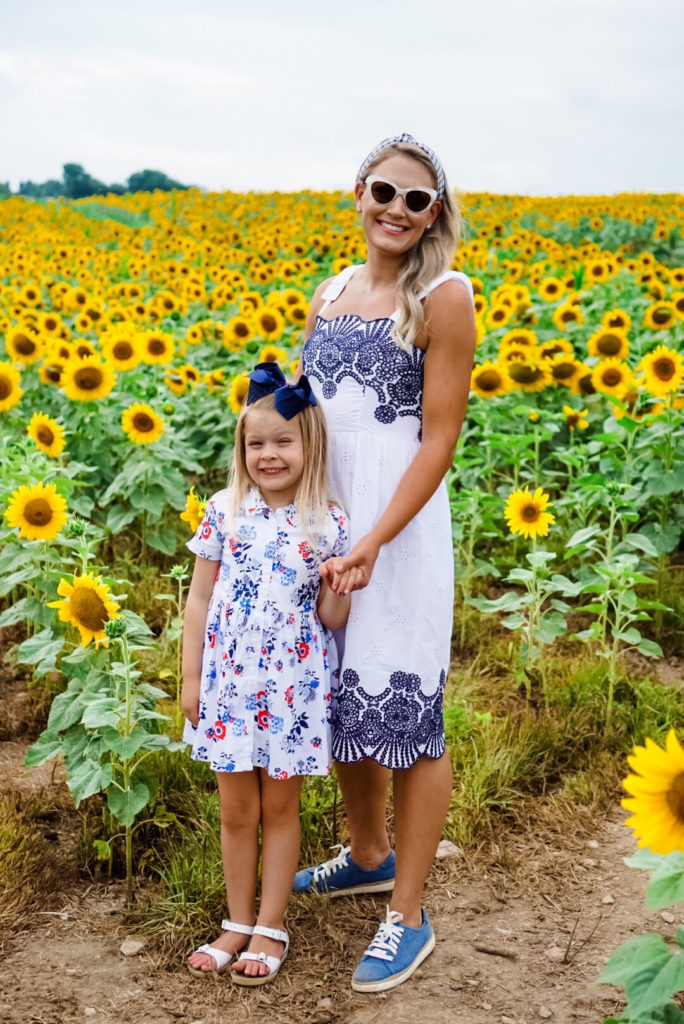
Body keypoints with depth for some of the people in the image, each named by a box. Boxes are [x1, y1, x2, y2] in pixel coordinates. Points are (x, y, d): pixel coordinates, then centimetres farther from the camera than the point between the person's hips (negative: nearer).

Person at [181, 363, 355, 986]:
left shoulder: (328, 524, -5)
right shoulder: (223, 512, -1)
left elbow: (333, 620, -1)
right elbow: (200, 599, 4)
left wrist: (336, 585, -21)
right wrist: (191, 677, 2)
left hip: (293, 686, -1)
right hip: (228, 680, 2)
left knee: (279, 807, 9)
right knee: (236, 809, 11)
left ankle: (270, 929, 23)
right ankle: (239, 923, 28)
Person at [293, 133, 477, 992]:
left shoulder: (443, 297, -9)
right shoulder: (328, 294, 11)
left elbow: (438, 440, -13)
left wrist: (373, 544, -21)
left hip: (399, 525, -7)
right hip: (321, 520, 7)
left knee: (406, 716, 2)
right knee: (344, 698, 18)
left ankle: (407, 916, 17)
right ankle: (369, 855, 41)